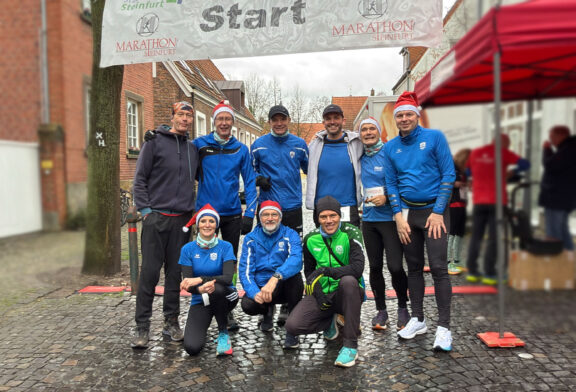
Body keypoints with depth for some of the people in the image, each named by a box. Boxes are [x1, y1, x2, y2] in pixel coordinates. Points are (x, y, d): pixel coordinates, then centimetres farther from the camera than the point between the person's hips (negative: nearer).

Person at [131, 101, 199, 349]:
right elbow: (140, 179, -3)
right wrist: (145, 209, -9)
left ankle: (171, 321, 19)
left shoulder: (193, 148, 13)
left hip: (182, 220, 4)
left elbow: (196, 179, 23)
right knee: (150, 271, -3)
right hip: (156, 217, -4)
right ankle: (142, 326, 7)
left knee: (175, 272, 9)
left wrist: (192, 210, 14)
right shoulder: (155, 141, 0)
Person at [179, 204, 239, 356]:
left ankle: (223, 334, -11)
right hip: (200, 301, 1)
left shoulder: (225, 247, -8)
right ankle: (202, 324, 15)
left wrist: (199, 279, -32)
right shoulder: (188, 249, -4)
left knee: (216, 288, -37)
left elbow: (228, 278, -21)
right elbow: (187, 284, -10)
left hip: (224, 297, 0)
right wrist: (200, 289, -33)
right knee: (192, 347, -21)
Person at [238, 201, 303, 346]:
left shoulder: (290, 235, -6)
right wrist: (254, 292, -27)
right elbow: (245, 270, -8)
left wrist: (275, 277, -44)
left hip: (284, 287, -1)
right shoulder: (251, 239, 1)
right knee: (247, 305, -28)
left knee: (294, 274, -33)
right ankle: (268, 312, 12)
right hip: (260, 287, 2)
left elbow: (296, 259, -26)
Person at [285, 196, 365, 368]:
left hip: (346, 293, -3)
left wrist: (325, 271, -26)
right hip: (323, 294, 3)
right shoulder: (310, 239, 3)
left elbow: (357, 268, -23)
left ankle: (350, 345, -24)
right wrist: (317, 291, -6)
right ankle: (330, 321, 16)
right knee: (292, 326, -18)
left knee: (348, 280, -39)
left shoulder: (351, 233, -10)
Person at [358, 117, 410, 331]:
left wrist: (387, 197, -16)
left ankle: (402, 307, 18)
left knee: (395, 266, -8)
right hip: (369, 219, 5)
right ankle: (381, 310, 24)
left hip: (390, 218, -5)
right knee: (375, 267, 10)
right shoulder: (360, 158, 9)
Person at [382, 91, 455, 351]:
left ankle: (444, 327, 2)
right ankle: (418, 320, 23)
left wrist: (438, 212, -11)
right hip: (408, 212, 4)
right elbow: (391, 183, 9)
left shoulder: (434, 137, -2)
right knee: (414, 268, 11)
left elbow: (448, 174, -5)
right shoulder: (391, 147, 8)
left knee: (438, 268, -8)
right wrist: (398, 216, -1)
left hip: (433, 211, -4)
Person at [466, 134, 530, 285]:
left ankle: (472, 272, 10)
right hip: (497, 201, -4)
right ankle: (489, 274, -1)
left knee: (476, 236, 10)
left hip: (478, 201, 4)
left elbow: (469, 172, 21)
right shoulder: (503, 153, -3)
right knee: (493, 238, 0)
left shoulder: (475, 152, 8)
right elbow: (525, 164, -4)